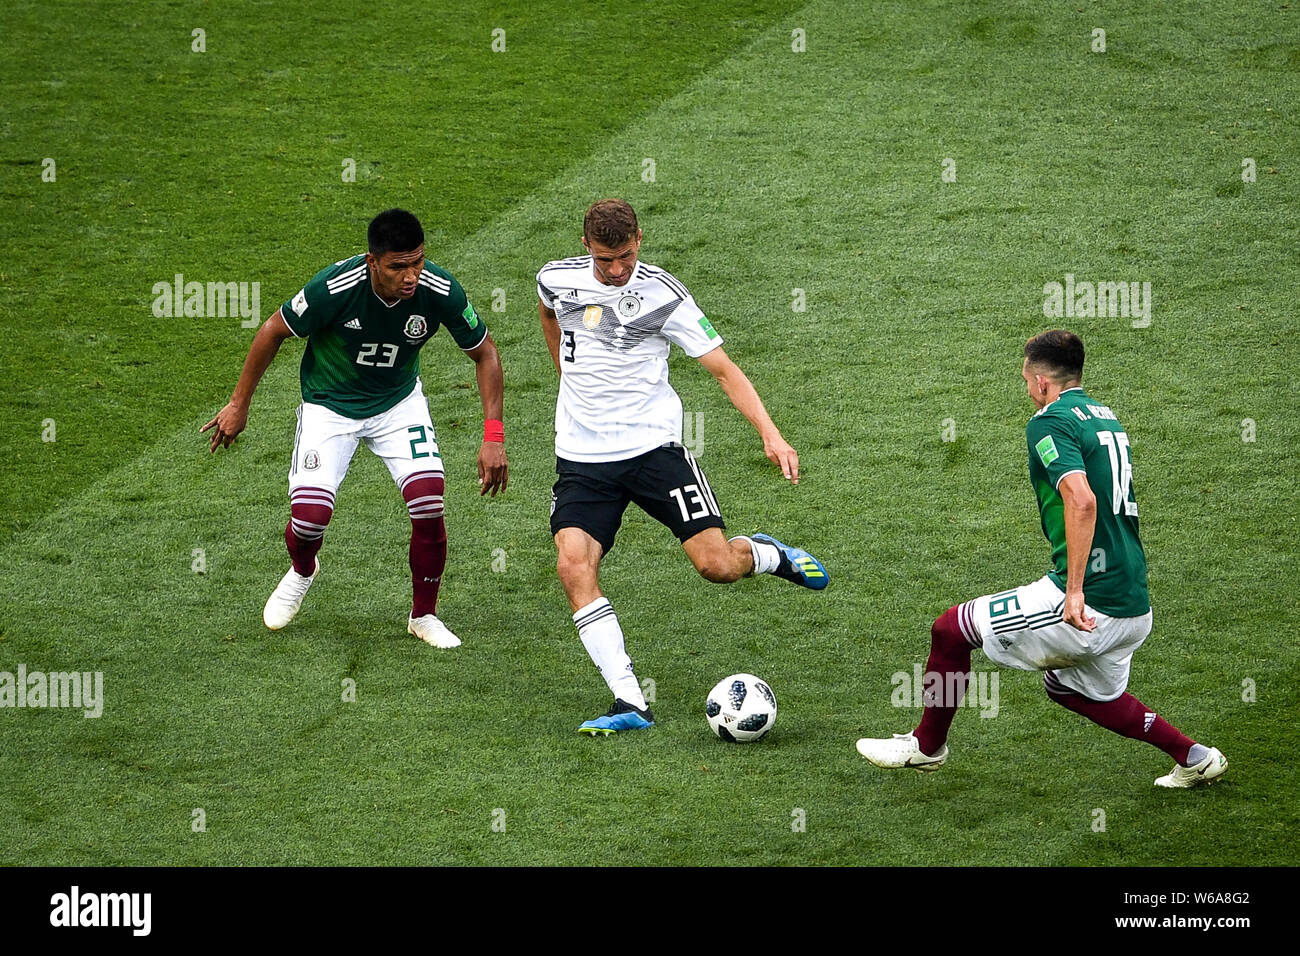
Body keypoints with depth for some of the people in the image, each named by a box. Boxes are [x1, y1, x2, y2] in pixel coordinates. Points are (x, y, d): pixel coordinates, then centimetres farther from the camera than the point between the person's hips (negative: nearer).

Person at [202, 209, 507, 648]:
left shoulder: (440, 290, -25)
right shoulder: (335, 287, -31)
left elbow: (484, 353, -8)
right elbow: (274, 331, -13)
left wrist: (493, 437, -15)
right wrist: (239, 404, -5)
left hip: (399, 402, 2)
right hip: (329, 405, -2)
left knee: (429, 506, -16)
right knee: (310, 516, -14)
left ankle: (423, 616, 9)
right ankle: (302, 571, 26)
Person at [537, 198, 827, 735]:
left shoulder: (663, 295, -8)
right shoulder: (557, 279, 1)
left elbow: (722, 368, -8)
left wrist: (770, 434, -19)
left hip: (654, 445, -2)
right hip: (582, 456, 2)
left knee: (716, 565, -12)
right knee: (573, 565, -21)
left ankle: (765, 554, 27)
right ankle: (629, 704, -19)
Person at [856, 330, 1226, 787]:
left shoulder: (1050, 423, -12)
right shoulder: (1107, 417, 16)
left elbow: (1082, 501, -27)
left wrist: (1075, 590, -29)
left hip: (1089, 604, -9)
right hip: (1135, 607, 9)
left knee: (950, 629, 5)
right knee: (1070, 689, 32)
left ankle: (927, 745, 22)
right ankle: (1193, 756, 28)